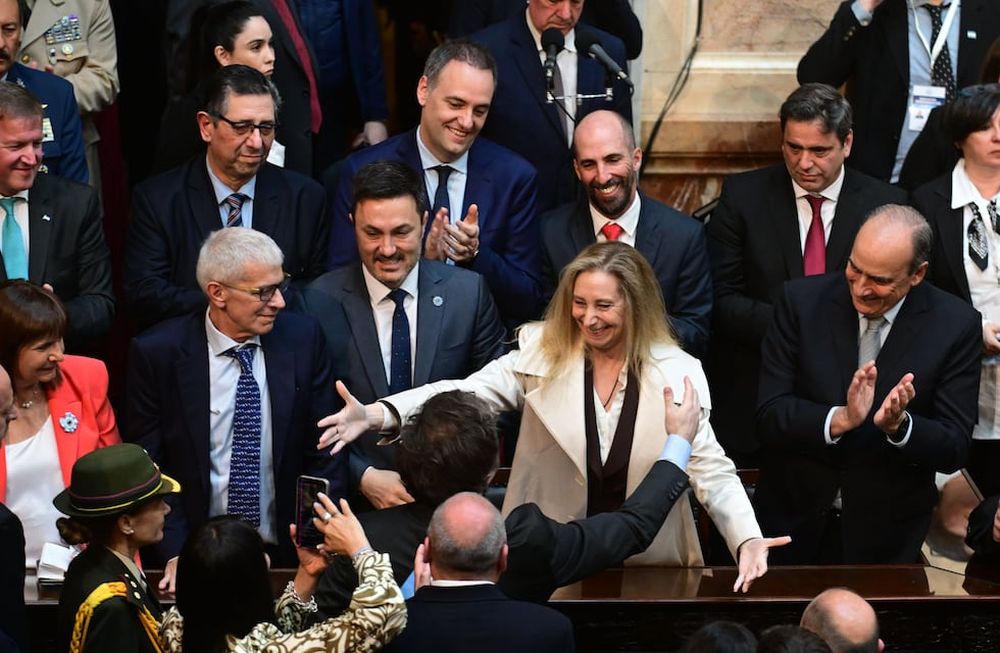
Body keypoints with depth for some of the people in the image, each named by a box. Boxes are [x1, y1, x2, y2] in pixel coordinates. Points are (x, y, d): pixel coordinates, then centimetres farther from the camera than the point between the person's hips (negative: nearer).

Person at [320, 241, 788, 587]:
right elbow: (468, 393, -12)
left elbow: (711, 469, -4)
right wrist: (378, 414, -28)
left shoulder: (677, 373, -3)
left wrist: (748, 540, -21)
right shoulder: (542, 353, -2)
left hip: (651, 568, 0)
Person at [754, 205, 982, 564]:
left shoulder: (956, 326, -12)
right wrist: (841, 419, -31)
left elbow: (954, 449, -11)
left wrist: (898, 425, -31)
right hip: (794, 520, 1)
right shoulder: (802, 300, -10)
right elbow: (769, 416, -13)